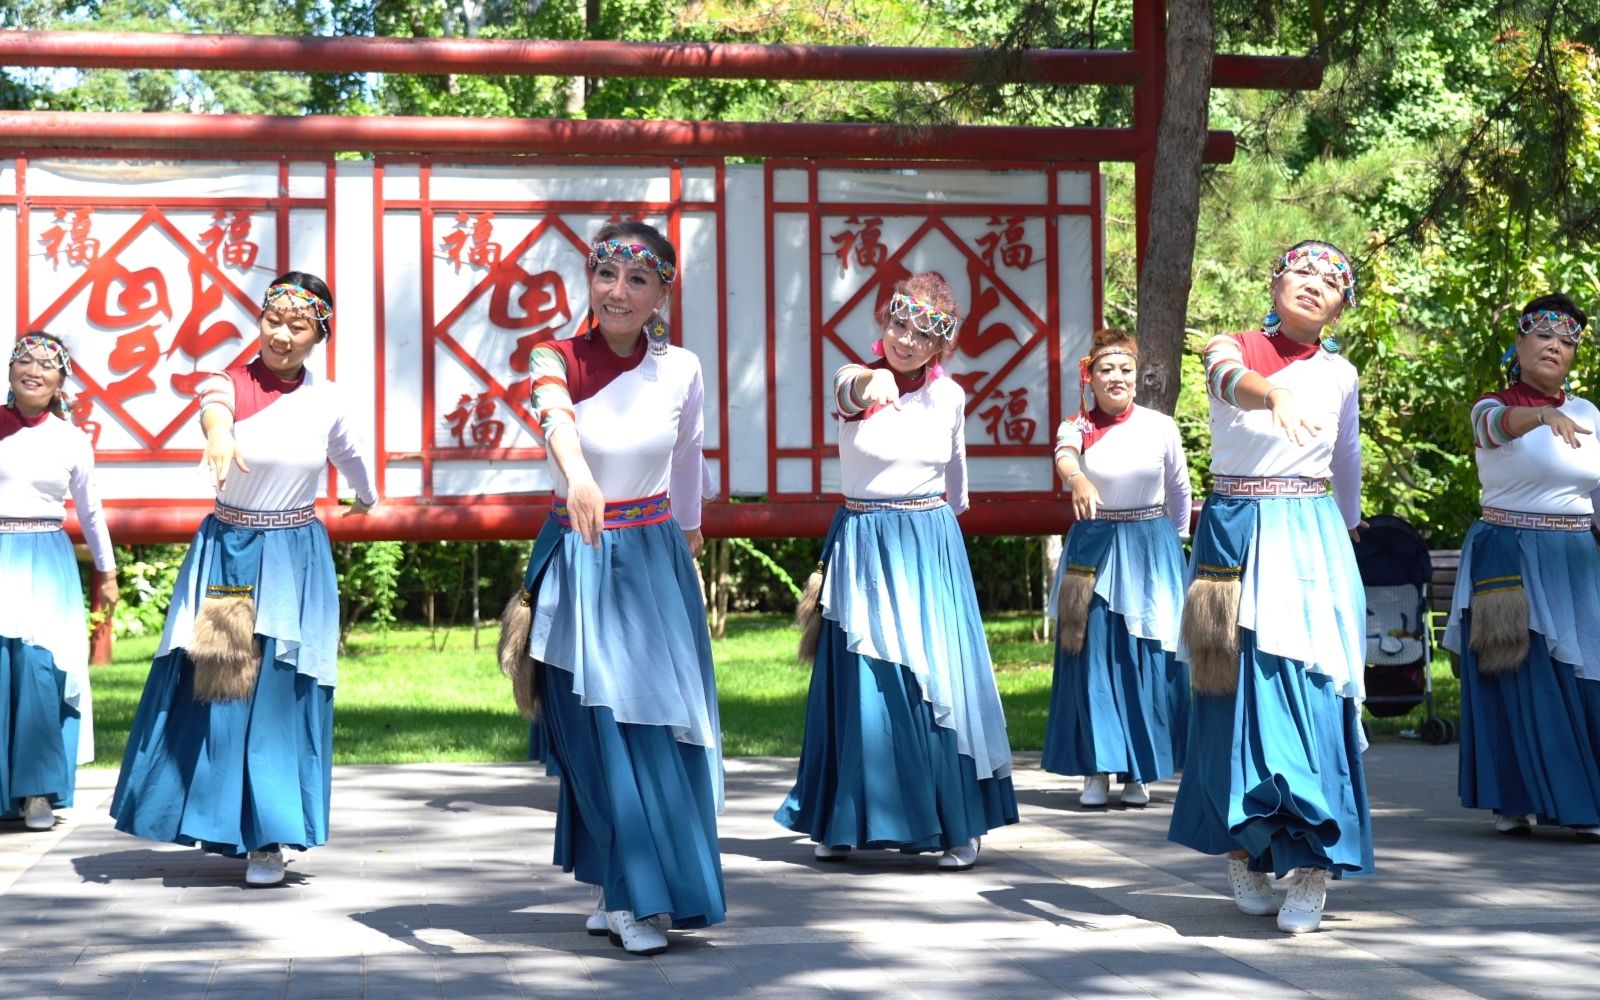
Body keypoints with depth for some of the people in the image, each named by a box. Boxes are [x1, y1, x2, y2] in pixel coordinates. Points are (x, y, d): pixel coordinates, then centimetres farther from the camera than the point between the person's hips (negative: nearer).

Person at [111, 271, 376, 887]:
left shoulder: (326, 400, -1)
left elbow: (351, 454, 21)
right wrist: (220, 439, -59)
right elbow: (215, 413, -35)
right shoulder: (228, 385, -9)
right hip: (226, 554, -1)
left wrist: (366, 498, 40)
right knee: (209, 686, 1)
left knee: (281, 694, -4)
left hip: (295, 560, 1)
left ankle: (267, 839, 2)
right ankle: (223, 822, 17)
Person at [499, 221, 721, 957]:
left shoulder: (680, 370, -2)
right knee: (605, 735, -6)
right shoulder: (558, 360, -10)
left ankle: (622, 896, 16)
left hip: (655, 563, 3)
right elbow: (556, 418, -34)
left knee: (662, 733, 2)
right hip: (579, 562, -3)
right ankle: (634, 901, 3)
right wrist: (577, 474, -55)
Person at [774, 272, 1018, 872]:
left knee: (936, 682, -2)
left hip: (931, 547, 1)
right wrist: (868, 385, -55)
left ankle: (956, 824, 6)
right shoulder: (857, 384, -7)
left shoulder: (949, 396, 3)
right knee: (860, 685, 2)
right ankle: (848, 821, 15)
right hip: (862, 546, -1)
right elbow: (849, 392, -33)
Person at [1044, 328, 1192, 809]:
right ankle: (1095, 769, 5)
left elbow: (1180, 489, 14)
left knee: (1145, 659, 0)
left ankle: (1138, 771, 10)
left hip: (1151, 549, 0)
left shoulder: (1161, 427, 0)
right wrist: (1077, 479, -49)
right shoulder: (1077, 427, -3)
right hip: (1093, 547, 0)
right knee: (1092, 657, -2)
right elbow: (1064, 457, -27)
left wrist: (1171, 542, 21)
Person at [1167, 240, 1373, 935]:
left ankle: (1312, 867, -9)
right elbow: (1232, 379, -26)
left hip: (1310, 540, 2)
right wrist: (1274, 394, -49)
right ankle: (1242, 851, 11)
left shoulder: (1338, 375, 8)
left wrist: (1347, 529, 34)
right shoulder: (1232, 348, -1)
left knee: (1310, 691, -8)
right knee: (1238, 690, -1)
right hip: (1235, 533, -1)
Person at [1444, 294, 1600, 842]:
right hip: (1507, 560, -3)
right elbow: (1501, 422, -27)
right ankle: (1514, 800, 6)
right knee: (1515, 681, -4)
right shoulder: (1491, 408, -2)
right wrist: (1544, 414, -48)